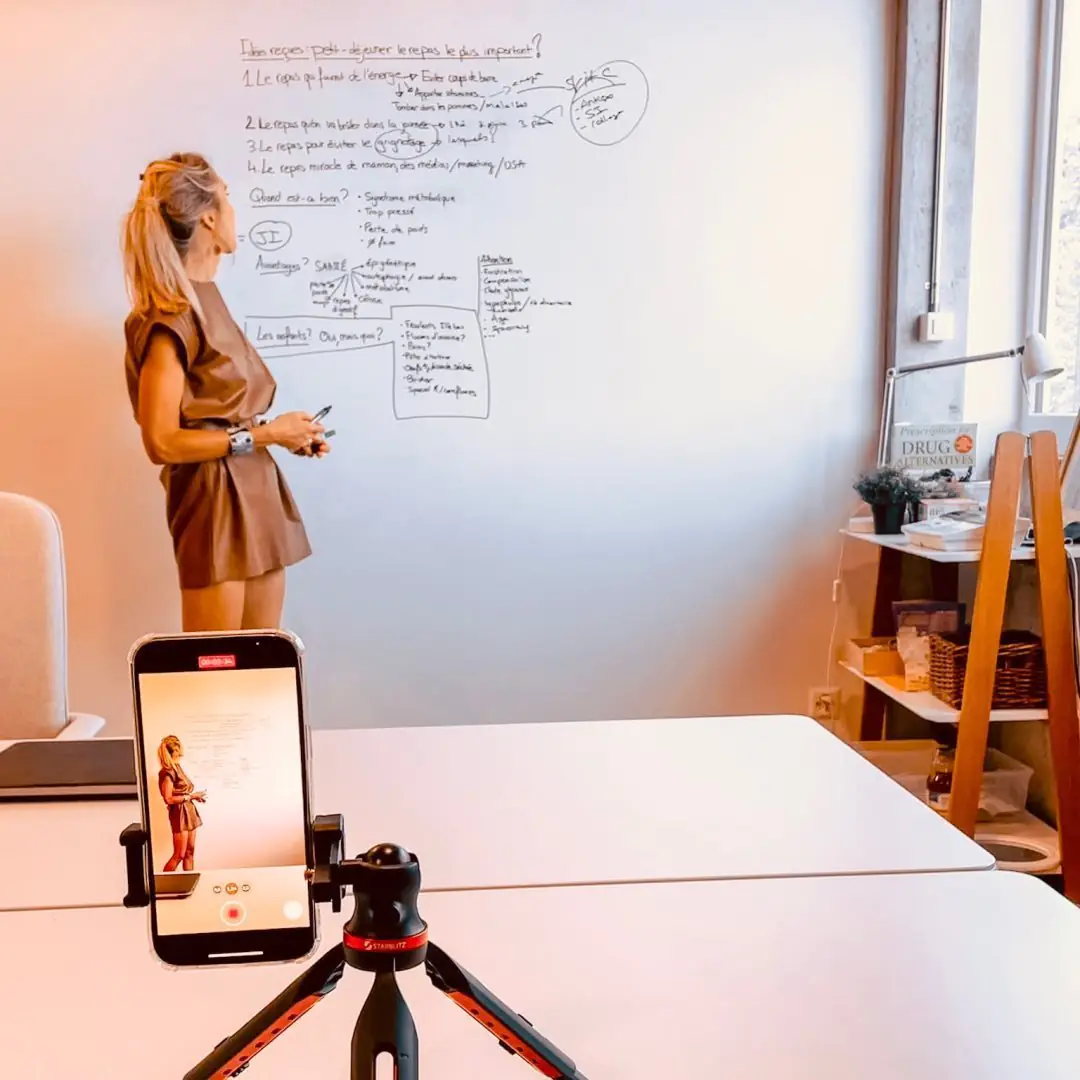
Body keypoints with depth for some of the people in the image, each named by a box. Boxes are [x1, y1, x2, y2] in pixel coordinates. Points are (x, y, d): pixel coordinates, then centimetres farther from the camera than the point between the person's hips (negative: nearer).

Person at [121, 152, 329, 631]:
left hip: (256, 494, 9)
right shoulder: (167, 318, -15)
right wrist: (262, 435, -14)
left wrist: (284, 433, 4)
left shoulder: (207, 300, 12)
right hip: (216, 500, -9)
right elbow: (162, 442, -18)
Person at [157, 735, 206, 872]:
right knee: (179, 855, -4)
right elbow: (168, 799, -20)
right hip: (179, 814, -9)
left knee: (190, 852, 11)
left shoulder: (177, 767, 9)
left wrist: (194, 796, 1)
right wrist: (191, 796, -16)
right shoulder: (167, 771, -17)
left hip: (189, 812, 9)